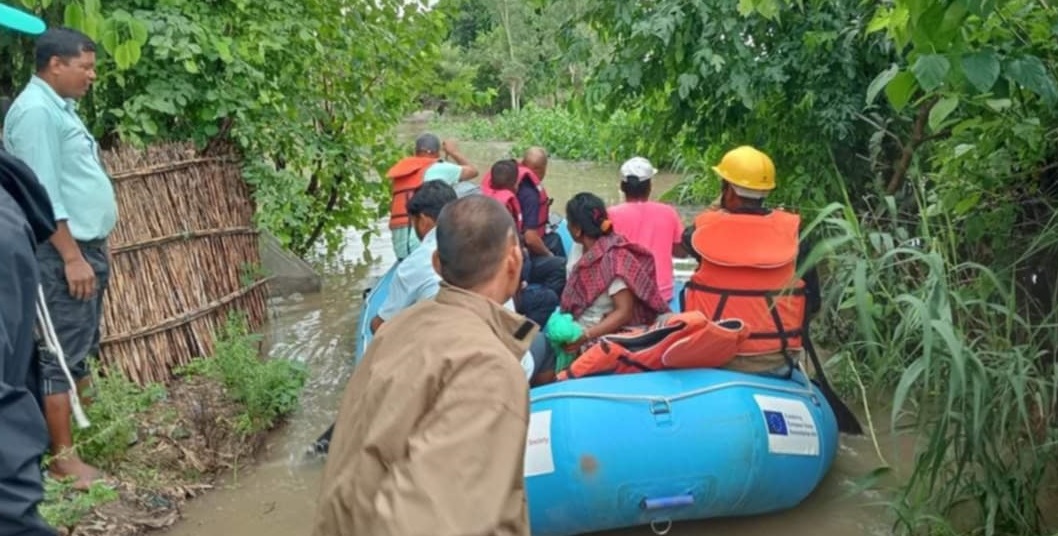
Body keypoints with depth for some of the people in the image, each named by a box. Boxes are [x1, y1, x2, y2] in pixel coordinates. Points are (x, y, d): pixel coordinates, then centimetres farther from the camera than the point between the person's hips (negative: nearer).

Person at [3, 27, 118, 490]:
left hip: (87, 245, 10)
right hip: (64, 251, -10)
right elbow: (42, 193, -20)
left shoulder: (59, 106, 16)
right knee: (62, 354, -5)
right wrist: (71, 256, -21)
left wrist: (91, 251, 19)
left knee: (82, 349, 16)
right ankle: (63, 456, 2)